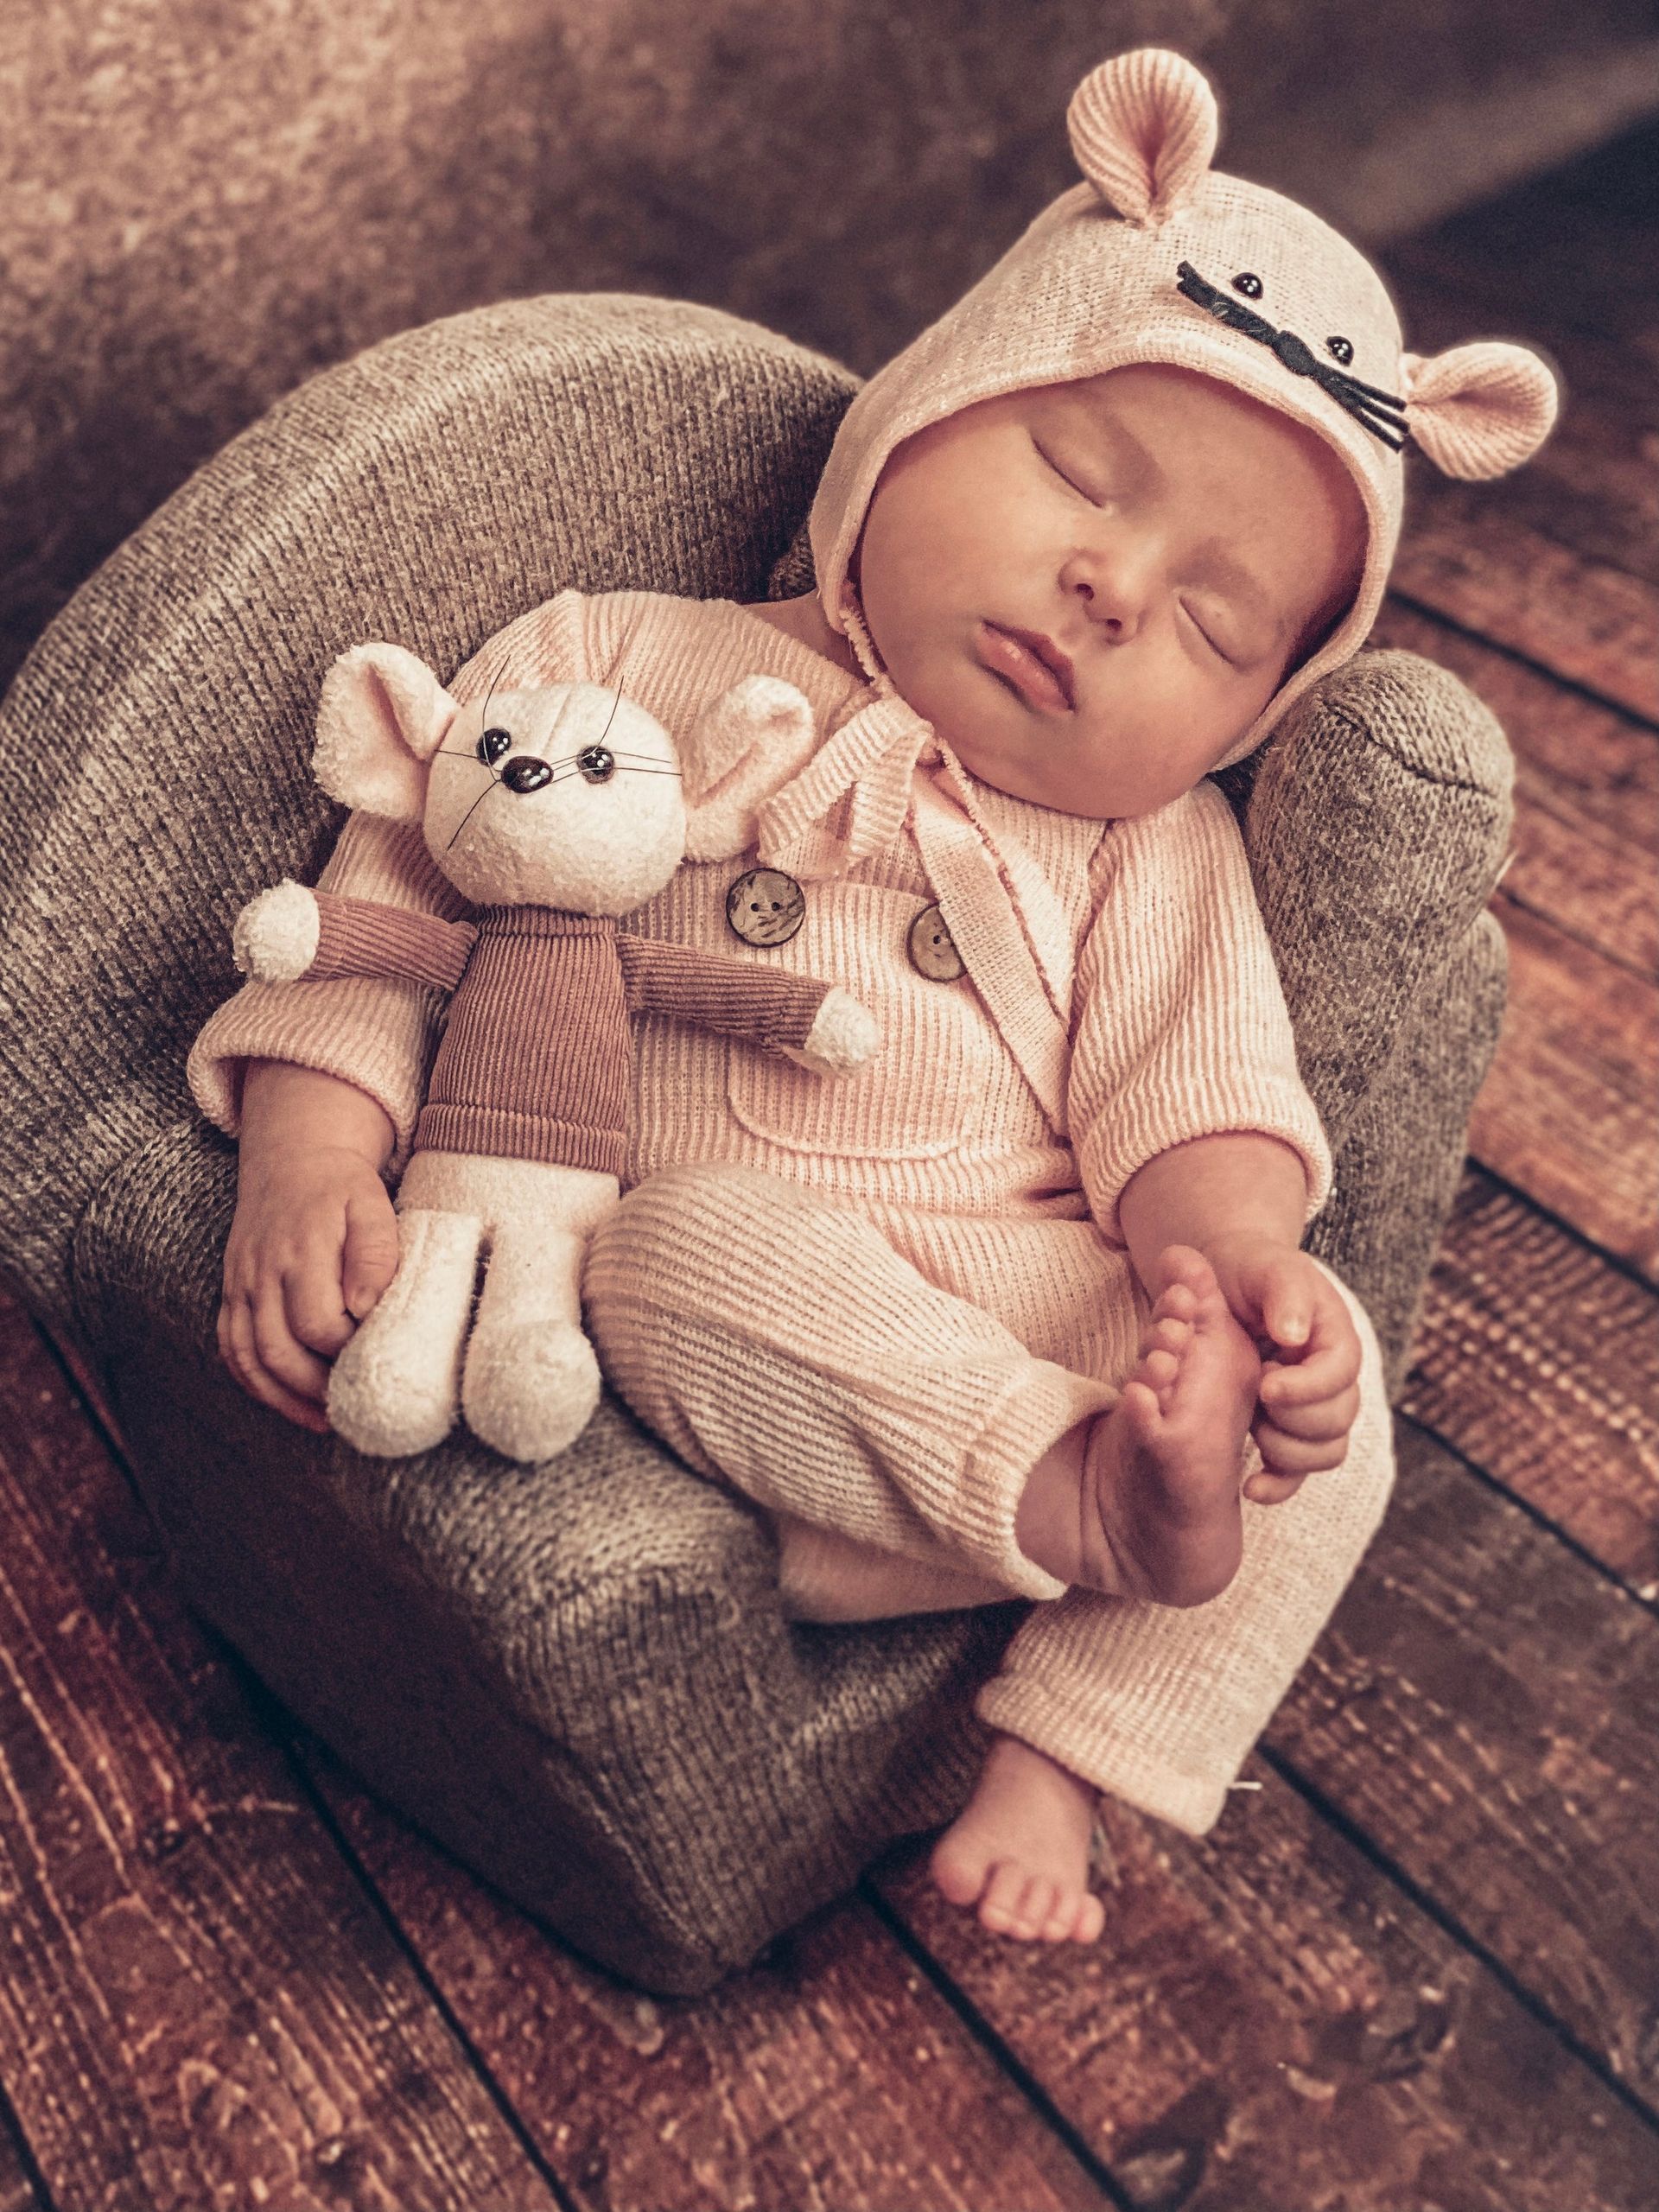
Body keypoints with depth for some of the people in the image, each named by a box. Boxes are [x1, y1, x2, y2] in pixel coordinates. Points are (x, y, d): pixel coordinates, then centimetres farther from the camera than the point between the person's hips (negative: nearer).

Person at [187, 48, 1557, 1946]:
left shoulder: (1148, 848, 13)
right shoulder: (619, 674, 7)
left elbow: (1193, 1086, -1)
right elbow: (401, 878, 3)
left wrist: (1230, 1255, -23)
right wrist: (311, 1148, -12)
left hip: (1055, 1304, 3)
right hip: (707, 1295, -2)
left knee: (1328, 1406, -19)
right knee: (716, 1239, -35)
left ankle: (1055, 1762, -12)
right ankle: (1085, 1496, -31)